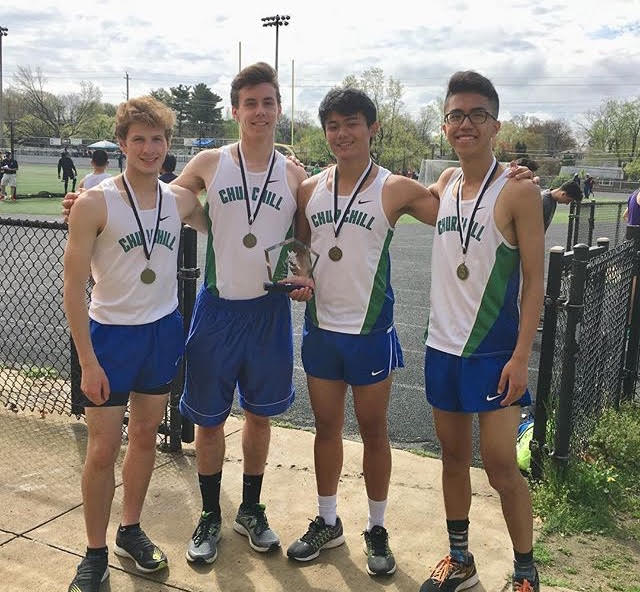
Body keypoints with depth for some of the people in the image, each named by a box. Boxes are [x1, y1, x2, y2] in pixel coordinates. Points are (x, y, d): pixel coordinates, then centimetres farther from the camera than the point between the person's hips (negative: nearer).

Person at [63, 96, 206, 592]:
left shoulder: (180, 200, 0)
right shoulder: (95, 203, -12)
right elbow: (75, 285, -12)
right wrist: (87, 361, -14)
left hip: (164, 331, 4)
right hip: (111, 334, -4)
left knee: (146, 437, 15)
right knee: (103, 451, 1)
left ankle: (131, 530, 35)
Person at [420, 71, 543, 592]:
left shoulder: (518, 192, -11)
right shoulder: (444, 185, 6)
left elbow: (534, 281, -12)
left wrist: (521, 357, -17)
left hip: (494, 353, -5)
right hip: (442, 348, 6)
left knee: (501, 468, -1)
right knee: (454, 457, 15)